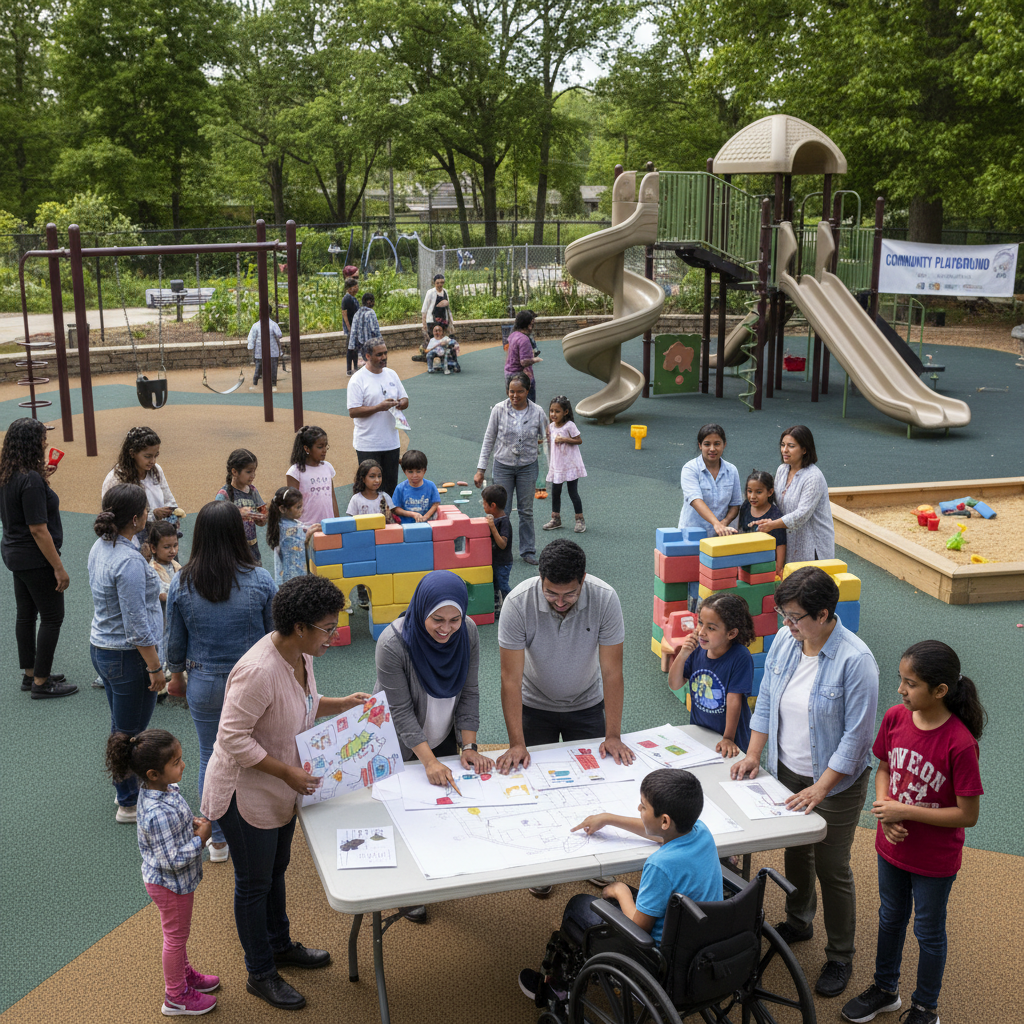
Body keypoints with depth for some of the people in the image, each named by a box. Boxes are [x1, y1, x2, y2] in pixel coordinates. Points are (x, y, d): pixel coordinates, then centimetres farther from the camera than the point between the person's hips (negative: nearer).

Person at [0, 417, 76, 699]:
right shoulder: (31, 480, -24)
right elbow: (38, 530, -25)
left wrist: (42, 478, 14)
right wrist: (58, 568, -21)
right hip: (35, 559, -10)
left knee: (25, 614, 18)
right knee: (52, 617, 1)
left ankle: (30, 674, 29)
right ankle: (41, 683, 7)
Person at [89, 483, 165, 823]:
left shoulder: (100, 547, 2)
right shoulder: (129, 561, -27)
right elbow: (137, 626, -25)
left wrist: (153, 594, 26)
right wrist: (155, 668, -17)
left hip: (101, 648, 9)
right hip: (127, 656, -9)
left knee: (121, 726, 22)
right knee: (129, 732, 5)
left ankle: (127, 789, 37)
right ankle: (130, 803, 19)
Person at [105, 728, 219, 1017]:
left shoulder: (161, 788, -10)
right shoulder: (158, 814, -39)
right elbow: (172, 860, -32)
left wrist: (191, 823, -6)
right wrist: (200, 838, -23)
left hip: (177, 878, 9)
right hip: (170, 884, -9)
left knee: (178, 931, 29)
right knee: (176, 935, 13)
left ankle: (183, 973, 51)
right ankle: (176, 997, 33)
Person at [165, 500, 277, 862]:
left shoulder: (181, 585, -11)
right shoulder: (260, 581, -15)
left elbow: (175, 642, 0)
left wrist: (176, 674, 19)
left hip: (205, 685, 1)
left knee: (211, 758, 16)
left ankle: (218, 841, 29)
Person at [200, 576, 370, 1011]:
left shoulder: (300, 655, -5)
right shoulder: (259, 672, -34)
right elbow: (232, 737, -31)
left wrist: (341, 704, -2)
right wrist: (287, 771, -29)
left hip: (280, 789, 9)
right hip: (246, 792, -9)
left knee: (276, 869, 27)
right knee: (255, 884, 10)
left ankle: (280, 945, 48)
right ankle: (260, 974, 29)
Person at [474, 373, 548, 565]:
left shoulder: (537, 412, -7)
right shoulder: (499, 410, -8)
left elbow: (547, 437, 8)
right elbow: (488, 440, -2)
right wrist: (481, 469, -2)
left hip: (527, 467, 1)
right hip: (503, 466, 0)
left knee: (526, 511, 10)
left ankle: (528, 550, 22)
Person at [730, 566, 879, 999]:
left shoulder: (855, 660, -25)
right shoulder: (784, 642, -5)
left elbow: (856, 735, -22)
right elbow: (766, 700, 8)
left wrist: (821, 788, -22)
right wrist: (753, 754, 2)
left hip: (835, 782, -6)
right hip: (787, 770, 6)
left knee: (831, 867, 5)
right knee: (795, 851, 23)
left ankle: (840, 958, 24)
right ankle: (798, 923, 47)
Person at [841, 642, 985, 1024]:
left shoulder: (959, 743, -29)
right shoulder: (895, 718, -12)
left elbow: (967, 815, -22)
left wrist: (905, 811, -24)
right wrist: (884, 806, -15)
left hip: (934, 860, -5)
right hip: (892, 846, 5)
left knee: (928, 931, 17)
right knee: (890, 917, 25)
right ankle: (885, 988, 48)